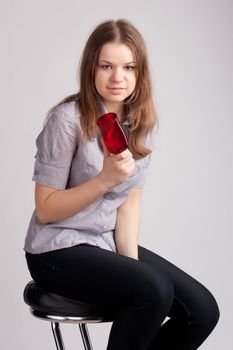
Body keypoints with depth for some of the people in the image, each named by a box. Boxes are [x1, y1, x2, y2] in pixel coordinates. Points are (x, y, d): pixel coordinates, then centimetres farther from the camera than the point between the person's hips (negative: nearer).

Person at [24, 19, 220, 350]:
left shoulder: (141, 121, 3)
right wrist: (106, 179, -26)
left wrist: (132, 263, -12)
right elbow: (45, 210, -13)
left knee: (203, 310, -9)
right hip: (59, 250, -6)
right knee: (155, 291, -30)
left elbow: (130, 202, 2)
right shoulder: (68, 118, -16)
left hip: (109, 244, 6)